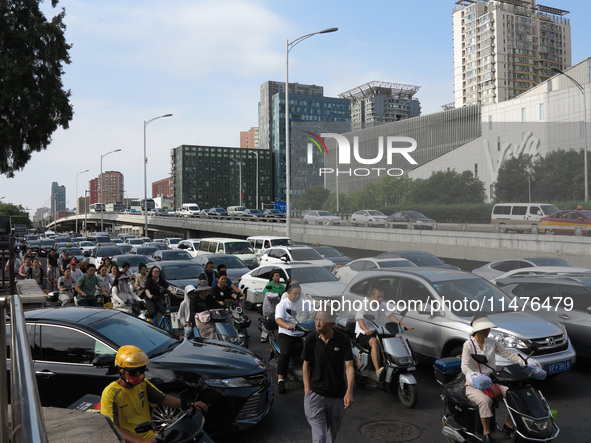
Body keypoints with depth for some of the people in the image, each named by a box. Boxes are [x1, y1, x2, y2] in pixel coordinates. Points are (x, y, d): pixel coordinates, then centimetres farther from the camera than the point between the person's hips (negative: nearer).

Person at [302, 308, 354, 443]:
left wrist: (349, 392, -21)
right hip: (315, 393, -1)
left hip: (337, 396, 1)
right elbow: (306, 365, 4)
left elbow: (349, 367, -11)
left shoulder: (343, 340, -8)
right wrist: (307, 389, -3)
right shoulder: (311, 340, -5)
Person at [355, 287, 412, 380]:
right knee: (374, 342, -37)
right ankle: (378, 371, -47)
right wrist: (366, 330, -47)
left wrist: (401, 324, -24)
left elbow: (390, 315, -4)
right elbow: (360, 321, -24)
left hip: (378, 332, 7)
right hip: (363, 334, -6)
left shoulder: (382, 305, 10)